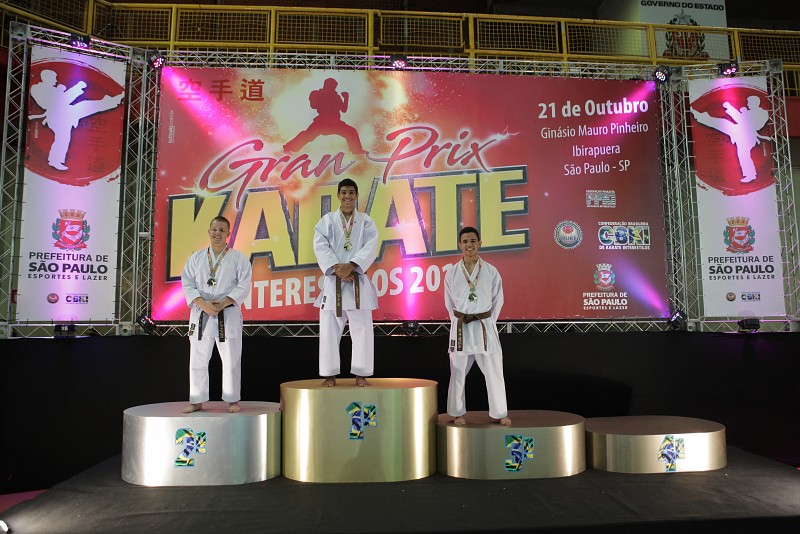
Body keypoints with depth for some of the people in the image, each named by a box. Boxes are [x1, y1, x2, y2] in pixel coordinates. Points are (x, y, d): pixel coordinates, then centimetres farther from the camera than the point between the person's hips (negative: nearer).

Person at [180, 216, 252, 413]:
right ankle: (197, 401, 19)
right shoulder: (196, 257, 9)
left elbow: (243, 286, -5)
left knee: (231, 359, 3)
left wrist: (223, 303, -18)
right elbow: (187, 284, 2)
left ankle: (232, 400, 15)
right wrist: (203, 304, -15)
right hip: (200, 315, 3)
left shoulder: (238, 258, 1)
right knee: (198, 360, 7)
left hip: (228, 314, -2)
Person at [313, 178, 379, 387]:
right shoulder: (327, 220, 8)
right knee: (329, 329, 2)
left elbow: (371, 247, -6)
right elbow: (320, 247, -4)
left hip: (358, 280, 0)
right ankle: (330, 375, 12)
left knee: (362, 328, 0)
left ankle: (361, 375, 11)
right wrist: (336, 267, -19)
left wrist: (350, 265, -20)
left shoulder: (366, 221, 8)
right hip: (333, 280, 0)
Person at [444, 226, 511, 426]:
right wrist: (461, 321, 4)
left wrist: (486, 321, 4)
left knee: (494, 372, 4)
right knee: (458, 372, 7)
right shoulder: (452, 273, 0)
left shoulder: (491, 271, -1)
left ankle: (500, 413, 19)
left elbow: (497, 300, 6)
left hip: (485, 326, 0)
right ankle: (458, 413, 22)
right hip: (461, 327, 0)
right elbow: (450, 303, 8)